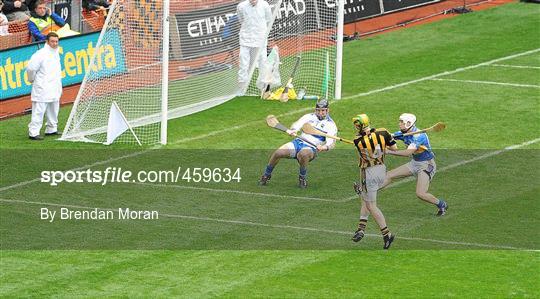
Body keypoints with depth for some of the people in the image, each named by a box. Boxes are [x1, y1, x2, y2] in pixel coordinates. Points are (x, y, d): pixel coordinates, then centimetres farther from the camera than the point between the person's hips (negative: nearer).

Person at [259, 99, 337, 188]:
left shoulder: (331, 125, 3)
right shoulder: (309, 117, 15)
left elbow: (331, 143, -10)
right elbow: (297, 124, 3)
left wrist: (324, 147, -33)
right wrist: (293, 130, -22)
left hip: (311, 148, -4)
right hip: (298, 142, 4)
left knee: (303, 154, -40)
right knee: (278, 153, -20)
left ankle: (302, 178, -16)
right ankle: (266, 176, 1)